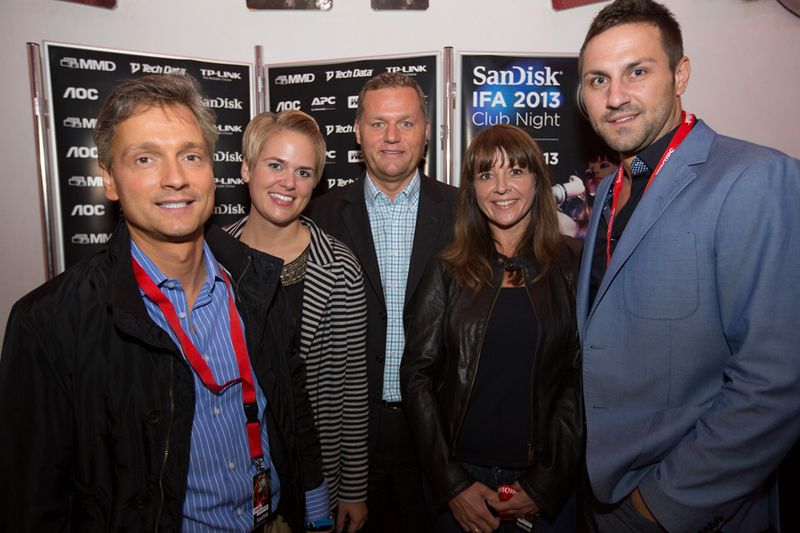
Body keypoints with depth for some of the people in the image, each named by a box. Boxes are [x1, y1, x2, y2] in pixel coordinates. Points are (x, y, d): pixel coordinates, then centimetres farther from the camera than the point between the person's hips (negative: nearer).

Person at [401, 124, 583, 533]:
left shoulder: (574, 265, -3)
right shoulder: (449, 270, -2)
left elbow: (585, 379, -5)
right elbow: (417, 374, -4)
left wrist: (546, 484, -9)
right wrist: (452, 483, -8)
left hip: (551, 484, 0)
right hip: (461, 473, 1)